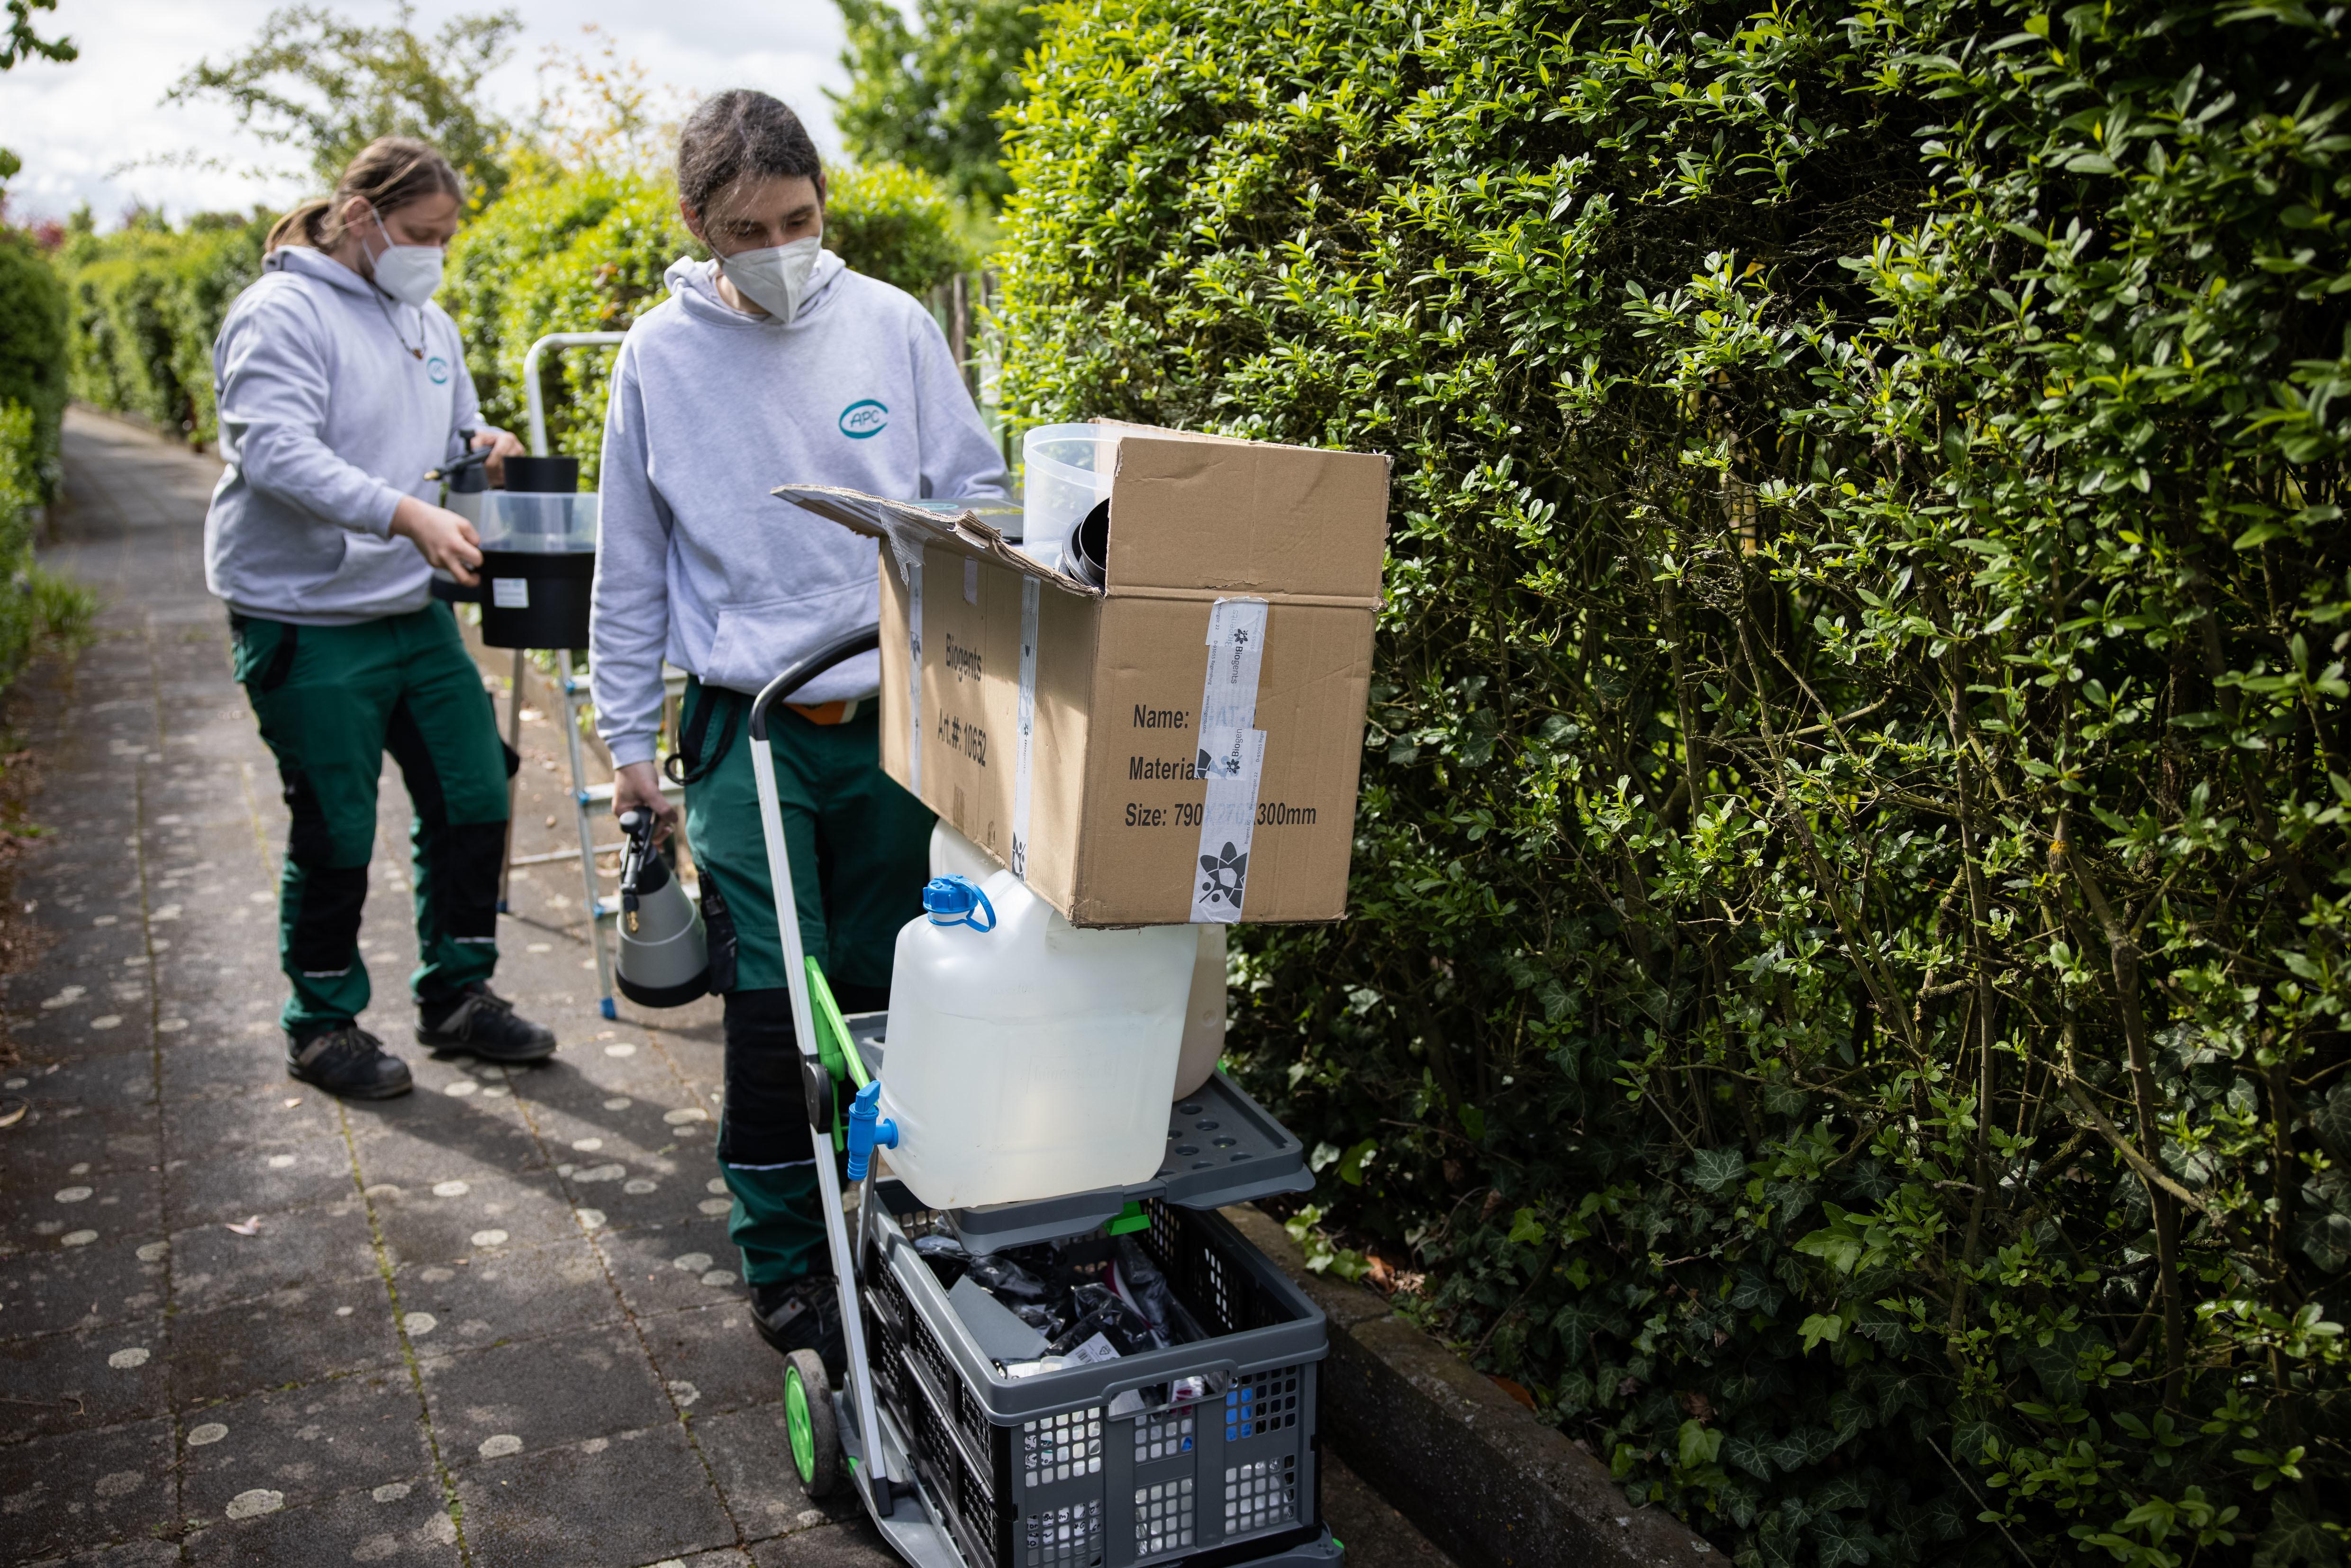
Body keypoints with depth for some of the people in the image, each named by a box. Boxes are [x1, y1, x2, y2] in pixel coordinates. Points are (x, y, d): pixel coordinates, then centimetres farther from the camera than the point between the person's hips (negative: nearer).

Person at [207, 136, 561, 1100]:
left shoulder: (428, 323, 13)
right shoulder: (283, 314, -11)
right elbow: (277, 452, -24)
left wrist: (481, 445, 0)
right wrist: (407, 515, -36)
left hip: (415, 607, 8)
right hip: (307, 620, -7)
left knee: (474, 796, 8)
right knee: (336, 831, 0)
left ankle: (456, 993, 25)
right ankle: (323, 1026, 20)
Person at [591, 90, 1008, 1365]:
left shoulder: (893, 326, 0)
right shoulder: (659, 356, 1)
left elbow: (974, 495, 7)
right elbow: (631, 571, 7)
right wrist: (628, 738, 7)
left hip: (899, 719, 1)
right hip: (748, 728, -1)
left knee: (888, 986, 10)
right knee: (773, 998, -1)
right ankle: (782, 1257, 17)